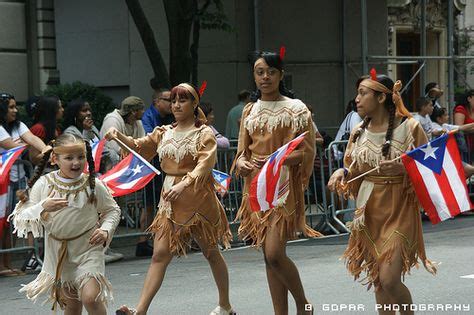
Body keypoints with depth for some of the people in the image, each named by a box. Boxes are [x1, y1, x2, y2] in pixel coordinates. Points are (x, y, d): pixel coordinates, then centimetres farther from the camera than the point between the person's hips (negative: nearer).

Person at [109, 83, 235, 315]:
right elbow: (140, 147, 9)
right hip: (170, 198, 4)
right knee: (160, 254, -5)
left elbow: (203, 166, -17)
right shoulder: (164, 133, 13)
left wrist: (183, 185, -32)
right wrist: (118, 136, -10)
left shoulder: (205, 134, -4)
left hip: (197, 197, -4)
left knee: (211, 252, 10)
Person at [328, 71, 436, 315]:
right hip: (369, 212, 5)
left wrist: (403, 168, -23)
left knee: (390, 280, -13)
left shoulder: (409, 128, -9)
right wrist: (341, 173, -6)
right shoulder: (359, 131, 5)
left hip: (399, 211, -5)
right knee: (377, 280, 8)